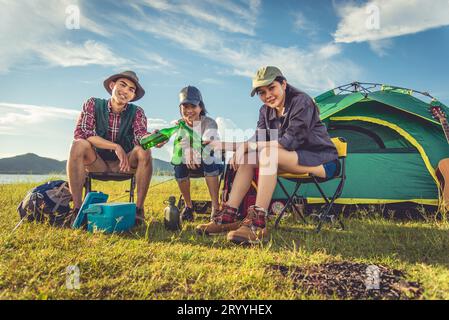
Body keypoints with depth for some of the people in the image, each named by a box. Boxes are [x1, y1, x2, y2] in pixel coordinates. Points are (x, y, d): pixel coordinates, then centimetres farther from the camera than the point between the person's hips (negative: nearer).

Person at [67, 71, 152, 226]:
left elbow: (141, 136, -22)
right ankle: (77, 207, -26)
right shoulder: (93, 104, -6)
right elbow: (81, 132, -20)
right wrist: (116, 147, -30)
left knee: (144, 151, -28)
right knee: (78, 145, -28)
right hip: (97, 165, 0)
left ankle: (139, 208, -23)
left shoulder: (137, 112, -4)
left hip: (125, 166, 0)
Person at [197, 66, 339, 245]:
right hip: (296, 158, 8)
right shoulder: (266, 111, 6)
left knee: (269, 154, -33)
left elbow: (290, 141, -25)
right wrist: (244, 148, -26)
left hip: (323, 161, -8)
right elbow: (259, 139, -2)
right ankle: (228, 217, -13)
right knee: (248, 159, -9)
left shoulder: (301, 101, -18)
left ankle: (258, 225, -38)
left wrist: (247, 146, -25)